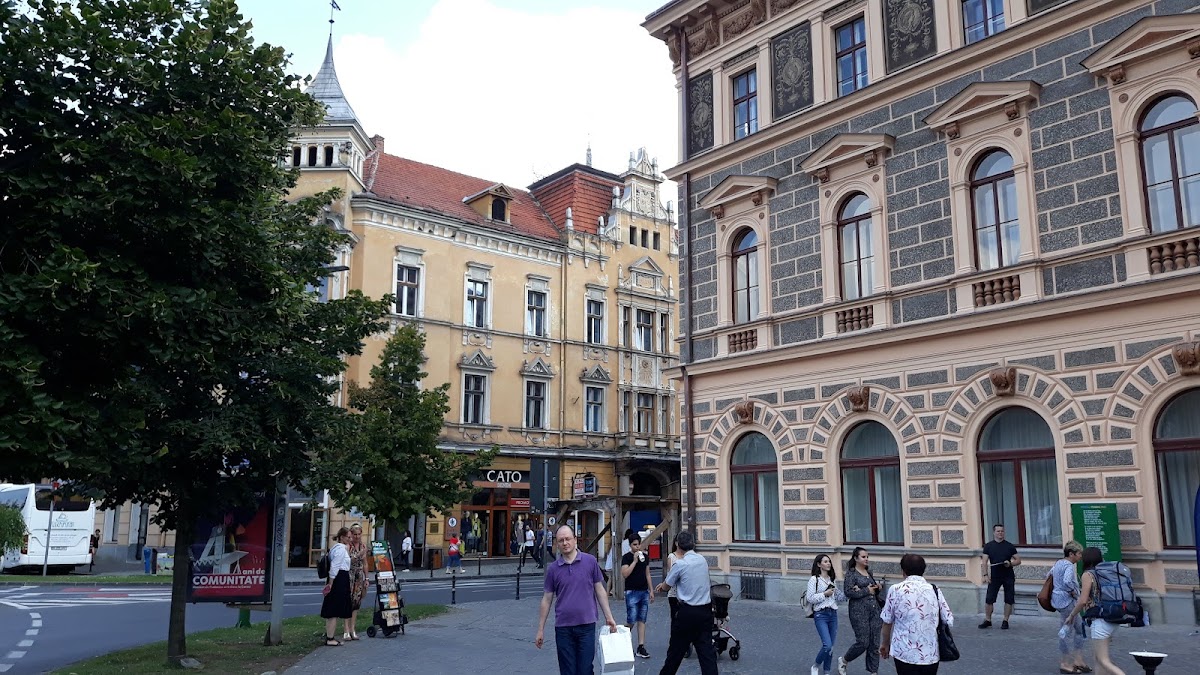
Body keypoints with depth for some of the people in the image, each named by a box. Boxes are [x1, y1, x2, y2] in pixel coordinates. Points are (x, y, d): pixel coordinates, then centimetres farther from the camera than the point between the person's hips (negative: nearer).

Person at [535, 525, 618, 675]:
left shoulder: (590, 561, 0)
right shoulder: (553, 568, 3)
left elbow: (599, 589, 6)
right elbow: (547, 599, 8)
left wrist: (608, 616, 1)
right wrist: (540, 629, 8)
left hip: (587, 625, -1)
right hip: (563, 627, 1)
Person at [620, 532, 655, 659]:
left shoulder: (644, 556, 11)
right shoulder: (626, 557, -7)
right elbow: (624, 574, -18)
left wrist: (651, 590, 12)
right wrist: (635, 561, -20)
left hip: (644, 592, 5)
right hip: (632, 592, -5)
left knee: (642, 620, 5)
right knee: (631, 621, -6)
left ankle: (641, 647, 8)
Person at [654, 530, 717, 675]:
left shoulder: (680, 564, -13)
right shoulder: (702, 560, 7)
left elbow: (666, 587, -1)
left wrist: (662, 587, 23)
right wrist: (665, 585, 27)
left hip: (687, 612, -5)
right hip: (706, 610, 5)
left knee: (676, 648, 11)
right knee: (706, 649, 4)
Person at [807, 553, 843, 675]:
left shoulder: (832, 579, 14)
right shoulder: (814, 579, -6)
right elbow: (810, 598, -11)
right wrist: (825, 594, -14)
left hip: (833, 614, 6)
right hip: (821, 615, -6)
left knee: (831, 646, 6)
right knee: (827, 645, -15)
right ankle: (816, 665, 10)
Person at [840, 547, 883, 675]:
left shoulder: (869, 572, 15)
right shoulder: (851, 573, -6)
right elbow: (848, 592, -16)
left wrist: (878, 587, -1)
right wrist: (867, 591, -13)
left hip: (874, 609, 6)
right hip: (859, 611, -6)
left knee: (874, 643, 4)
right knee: (863, 642, -6)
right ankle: (843, 661, 17)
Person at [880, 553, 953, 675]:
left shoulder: (896, 590, -5)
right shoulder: (935, 590, 2)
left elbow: (887, 622, 0)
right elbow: (949, 621, 1)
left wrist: (885, 644, 15)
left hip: (905, 654, -3)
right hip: (931, 654, 3)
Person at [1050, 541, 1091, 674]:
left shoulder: (1058, 563, 13)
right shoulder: (1069, 565, -17)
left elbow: (1049, 575, 24)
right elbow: (1067, 582, -33)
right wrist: (1074, 593, -17)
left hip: (1059, 598, 10)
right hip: (1067, 601, -10)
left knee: (1080, 628, 16)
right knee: (1067, 632, -1)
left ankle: (1078, 661, 19)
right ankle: (1065, 664, 7)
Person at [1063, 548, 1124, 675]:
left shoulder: (1088, 574, -9)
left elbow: (1083, 601, -13)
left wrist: (1071, 616, 0)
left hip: (1100, 620, -8)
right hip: (1113, 620, 8)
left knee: (1103, 661, -4)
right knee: (1099, 658, 15)